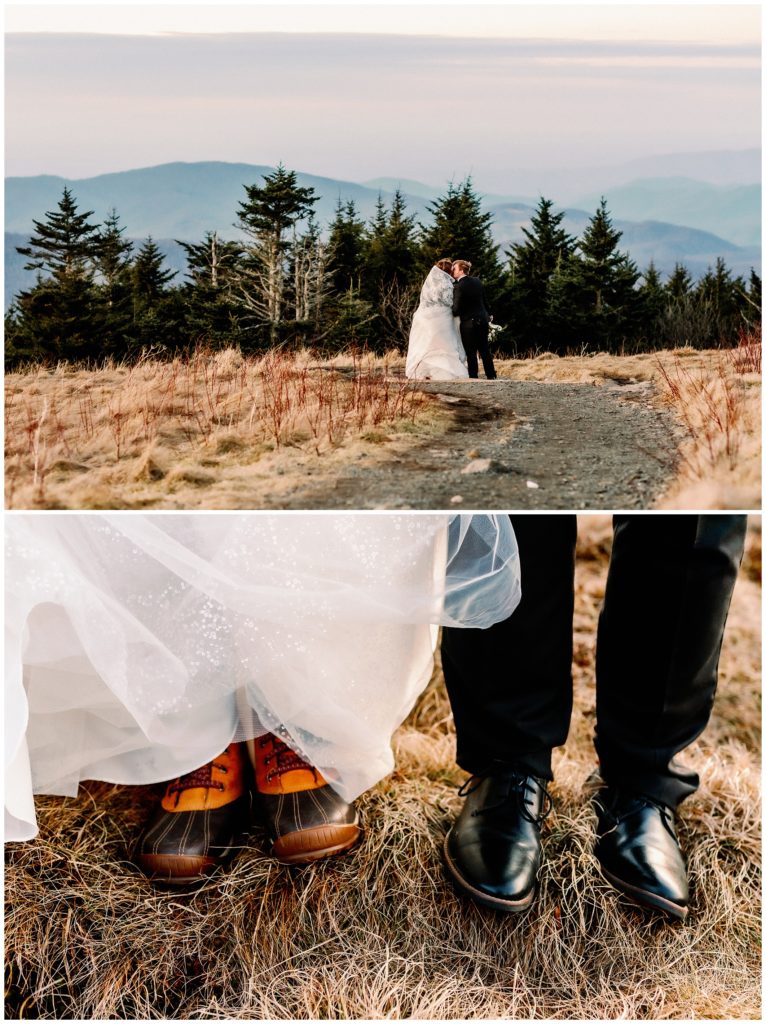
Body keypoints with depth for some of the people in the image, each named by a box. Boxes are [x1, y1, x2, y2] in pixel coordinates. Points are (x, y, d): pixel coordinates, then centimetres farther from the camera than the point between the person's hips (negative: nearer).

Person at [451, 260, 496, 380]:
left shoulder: (459, 286, -16)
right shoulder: (477, 281, 7)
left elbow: (456, 309, -16)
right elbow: (485, 300, 16)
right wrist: (488, 314, 29)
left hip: (469, 322, -7)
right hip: (483, 319, 7)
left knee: (471, 352, -1)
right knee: (485, 350, 14)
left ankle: (473, 377, 0)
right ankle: (491, 376, 18)